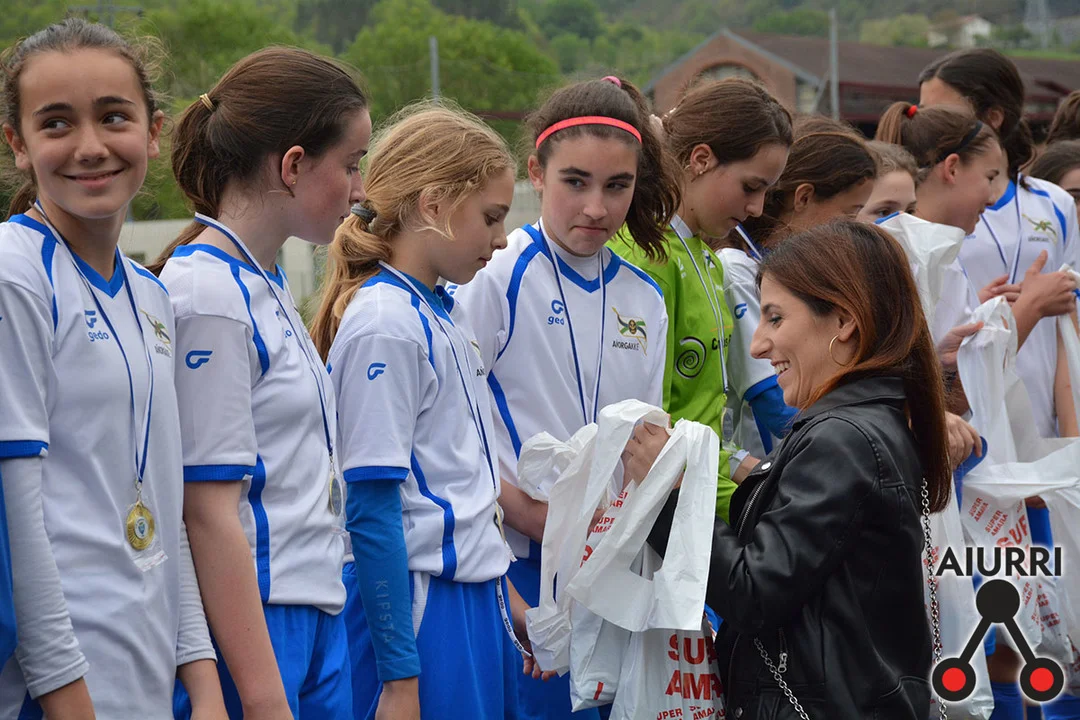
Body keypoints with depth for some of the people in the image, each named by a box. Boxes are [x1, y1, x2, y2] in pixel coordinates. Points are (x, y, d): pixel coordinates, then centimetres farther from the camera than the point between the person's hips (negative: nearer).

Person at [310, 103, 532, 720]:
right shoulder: (383, 325, -15)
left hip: (476, 602, 9)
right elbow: (371, 512, -18)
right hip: (422, 608, -9)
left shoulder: (448, 312, 12)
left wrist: (504, 591, 19)